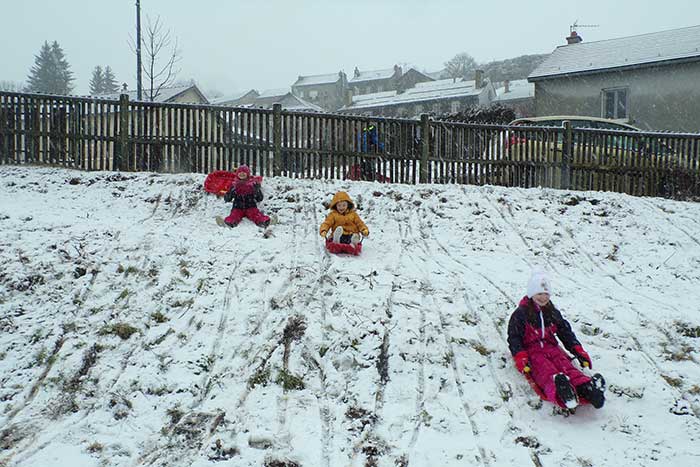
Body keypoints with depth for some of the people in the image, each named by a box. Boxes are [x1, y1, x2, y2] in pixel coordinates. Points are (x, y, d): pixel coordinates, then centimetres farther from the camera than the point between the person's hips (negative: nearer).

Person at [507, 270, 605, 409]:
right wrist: (520, 357, -19)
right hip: (531, 349, -4)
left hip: (551, 347, 4)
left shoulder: (552, 313, 22)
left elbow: (565, 332, 24)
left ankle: (586, 387, -59)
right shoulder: (521, 314, 5)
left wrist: (578, 351, 10)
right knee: (545, 368, -36)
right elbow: (514, 338, -2)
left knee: (565, 365, -29)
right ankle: (559, 388, -71)